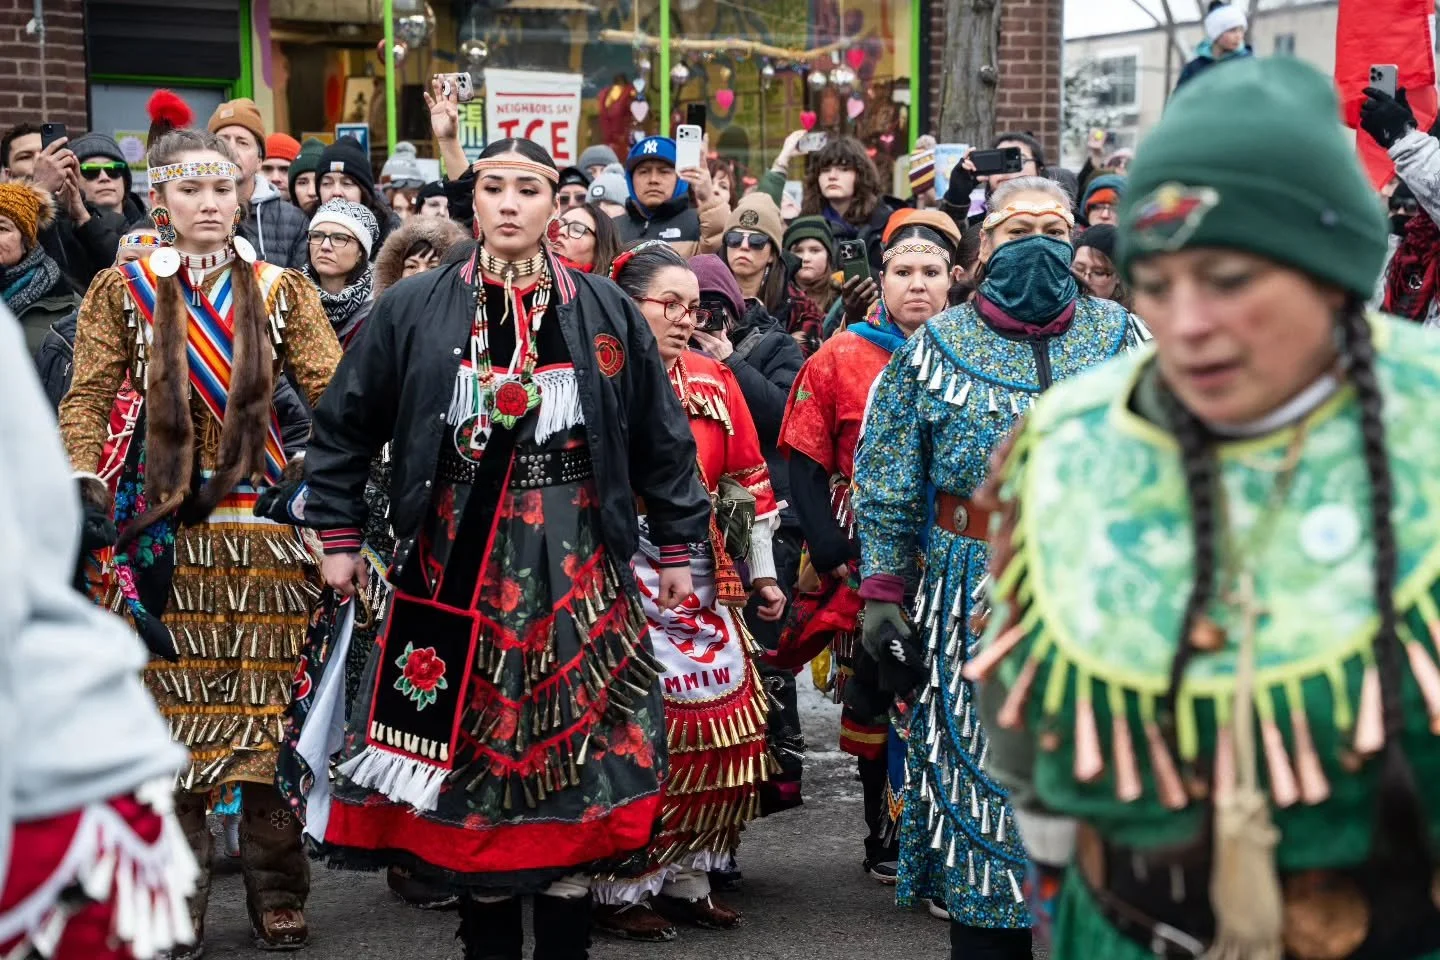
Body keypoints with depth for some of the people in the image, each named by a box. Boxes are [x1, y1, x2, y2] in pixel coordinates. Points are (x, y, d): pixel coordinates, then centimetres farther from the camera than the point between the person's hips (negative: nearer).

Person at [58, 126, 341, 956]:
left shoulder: (280, 290, 6)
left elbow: (334, 394, -3)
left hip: (262, 523, 0)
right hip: (165, 526, 0)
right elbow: (90, 400, -1)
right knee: (172, 709, 1)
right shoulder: (123, 291, 5)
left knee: (267, 703, 3)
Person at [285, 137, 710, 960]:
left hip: (577, 567, 0)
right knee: (469, 741, 3)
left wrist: (680, 549, 8)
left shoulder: (608, 313, 4)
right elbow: (346, 426, 8)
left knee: (577, 739, 0)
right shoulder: (415, 308, 2)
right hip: (457, 563, 0)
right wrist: (339, 535, 5)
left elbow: (662, 439, 9)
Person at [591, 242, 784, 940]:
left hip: (703, 587, 6)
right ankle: (618, 890, 7)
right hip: (619, 587, -6)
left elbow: (748, 480, 16)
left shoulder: (714, 381, 10)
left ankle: (685, 879, 18)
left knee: (722, 736, 5)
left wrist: (762, 571, 15)